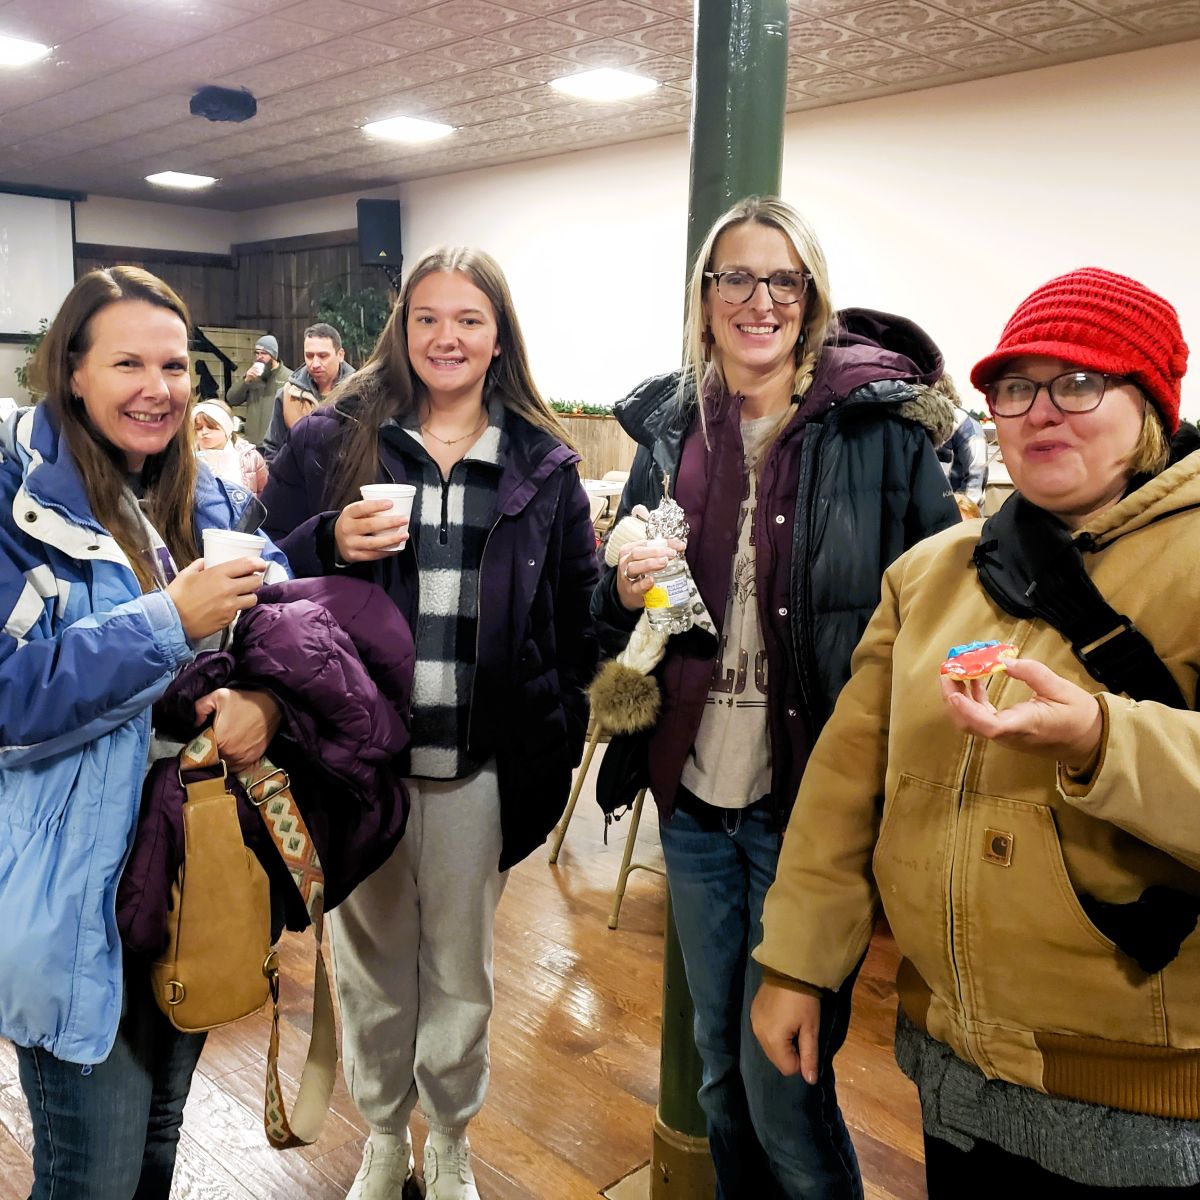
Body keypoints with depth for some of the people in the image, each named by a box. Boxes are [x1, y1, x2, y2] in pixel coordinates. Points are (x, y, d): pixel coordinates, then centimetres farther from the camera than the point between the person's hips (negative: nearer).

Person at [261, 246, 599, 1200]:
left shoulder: (543, 466, 3)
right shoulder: (330, 443, 0)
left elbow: (577, 612, 6)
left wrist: (559, 739, 0)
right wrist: (330, 546, -19)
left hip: (479, 761, 0)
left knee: (460, 964, 15)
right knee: (371, 953, 15)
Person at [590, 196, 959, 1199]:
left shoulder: (882, 423, -7)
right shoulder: (670, 428, 6)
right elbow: (612, 619, 14)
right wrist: (628, 592, -8)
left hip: (814, 800, -4)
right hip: (696, 796, 5)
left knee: (783, 1083, 6)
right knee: (720, 1067, 20)